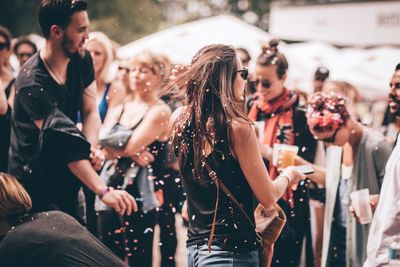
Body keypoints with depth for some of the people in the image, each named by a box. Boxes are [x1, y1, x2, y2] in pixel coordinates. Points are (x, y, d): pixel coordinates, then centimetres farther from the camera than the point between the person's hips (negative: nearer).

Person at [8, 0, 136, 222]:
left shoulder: (81, 60, -2)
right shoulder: (32, 84, -27)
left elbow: (90, 111, -1)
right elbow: (66, 146, -33)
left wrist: (91, 149, -23)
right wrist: (103, 191, -40)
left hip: (64, 179, 7)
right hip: (35, 184, -7)